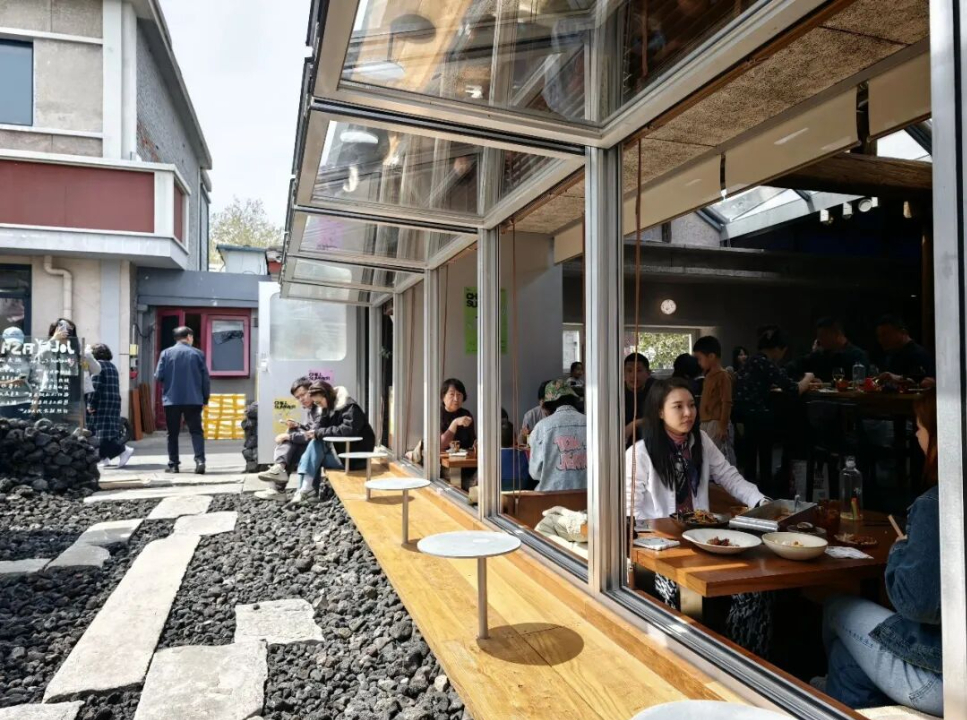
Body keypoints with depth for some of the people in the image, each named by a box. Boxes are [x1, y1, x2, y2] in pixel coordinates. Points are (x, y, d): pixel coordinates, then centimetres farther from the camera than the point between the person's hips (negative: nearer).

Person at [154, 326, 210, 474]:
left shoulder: (166, 353, -1)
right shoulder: (197, 353, 0)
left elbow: (158, 376, -5)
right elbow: (205, 378, -1)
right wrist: (205, 398, 9)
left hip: (171, 400, 1)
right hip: (193, 400, -1)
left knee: (173, 433, 11)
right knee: (196, 431, 4)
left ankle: (173, 464, 12)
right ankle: (200, 460, -11)